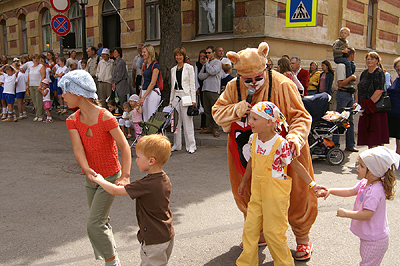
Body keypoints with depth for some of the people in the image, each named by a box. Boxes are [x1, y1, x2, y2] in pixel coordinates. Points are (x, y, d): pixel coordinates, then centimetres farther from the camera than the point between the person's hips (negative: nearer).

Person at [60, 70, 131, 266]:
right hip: (92, 177, 6)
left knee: (94, 224, -7)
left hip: (110, 177, -6)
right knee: (100, 221, 18)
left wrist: (125, 176, -30)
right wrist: (87, 169, -35)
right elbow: (78, 149, -16)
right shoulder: (73, 121, -4)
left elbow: (124, 147, -22)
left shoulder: (105, 117, -23)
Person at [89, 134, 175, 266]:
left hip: (154, 241, -8)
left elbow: (115, 190, -16)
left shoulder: (145, 185, -26)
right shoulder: (166, 180, -3)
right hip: (168, 235, 8)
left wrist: (99, 180, 0)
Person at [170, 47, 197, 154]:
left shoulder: (189, 68, 0)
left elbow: (192, 85, -3)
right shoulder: (173, 69, 14)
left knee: (187, 122, -5)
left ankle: (191, 146, 2)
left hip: (186, 96, -5)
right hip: (176, 96, 5)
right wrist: (171, 100, 14)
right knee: (176, 122, 5)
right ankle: (177, 145, 14)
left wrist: (193, 100, -9)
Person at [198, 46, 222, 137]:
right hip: (205, 89, 7)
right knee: (207, 110, 8)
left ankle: (215, 129, -5)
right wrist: (207, 74, -6)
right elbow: (200, 75, 12)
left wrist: (207, 63, 0)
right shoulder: (206, 64, 21)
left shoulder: (217, 62, 2)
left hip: (214, 89, -7)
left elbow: (212, 71, -16)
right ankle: (208, 127, 14)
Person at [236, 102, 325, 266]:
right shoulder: (253, 139, -1)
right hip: (257, 192, 6)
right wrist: (244, 182, 24)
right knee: (250, 228, 10)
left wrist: (312, 184, -7)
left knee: (273, 232, 4)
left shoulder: (281, 144, -20)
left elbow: (295, 165, -10)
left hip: (275, 194, -6)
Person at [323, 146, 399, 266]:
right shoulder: (365, 183, -2)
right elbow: (350, 191, 12)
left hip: (374, 240, -9)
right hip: (367, 235, 9)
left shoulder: (374, 191, -31)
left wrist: (345, 213, -24)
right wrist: (330, 191, 5)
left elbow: (367, 214, -32)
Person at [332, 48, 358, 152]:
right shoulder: (341, 65, -11)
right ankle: (335, 144, 2)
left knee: (350, 120, 9)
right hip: (343, 94, -9)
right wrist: (351, 77, -13)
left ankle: (350, 144, 15)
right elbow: (340, 84, -19)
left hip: (350, 94, 9)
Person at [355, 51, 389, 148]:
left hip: (376, 107, -7)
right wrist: (356, 102, 4)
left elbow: (379, 90, -17)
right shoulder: (364, 73, 16)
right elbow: (359, 89, 19)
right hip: (365, 108, 8)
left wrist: (367, 104, -19)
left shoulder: (379, 72, -7)